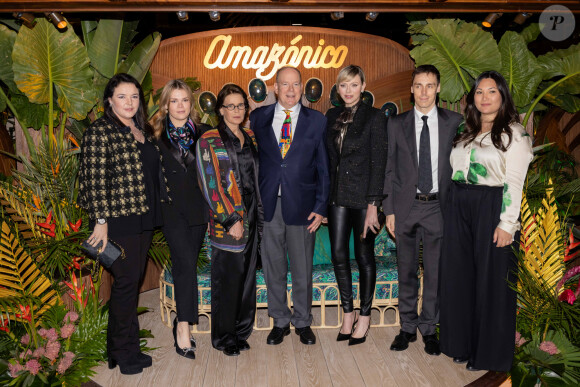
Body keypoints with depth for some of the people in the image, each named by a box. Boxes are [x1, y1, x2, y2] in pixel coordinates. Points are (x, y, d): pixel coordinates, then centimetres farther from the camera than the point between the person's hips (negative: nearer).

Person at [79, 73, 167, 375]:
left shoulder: (142, 131, 13)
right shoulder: (100, 132, -9)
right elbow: (95, 180, -13)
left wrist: (153, 214, 17)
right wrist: (101, 221, -16)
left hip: (144, 218, 7)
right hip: (119, 220, -7)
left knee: (133, 281, 13)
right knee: (125, 282, 0)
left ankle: (127, 348, 26)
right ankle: (123, 353, 18)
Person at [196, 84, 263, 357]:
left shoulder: (250, 138, 13)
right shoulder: (209, 141, -5)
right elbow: (210, 185, -11)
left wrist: (259, 214, 9)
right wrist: (231, 220, -15)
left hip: (252, 217, 6)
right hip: (226, 220, -5)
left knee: (247, 276, 11)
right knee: (227, 279, 2)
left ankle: (241, 332, 27)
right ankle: (224, 337, 19)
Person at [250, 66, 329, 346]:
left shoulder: (317, 121, 4)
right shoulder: (258, 118, 5)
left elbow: (323, 168, 3)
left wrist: (320, 206, -4)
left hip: (301, 205, -1)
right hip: (267, 204, 1)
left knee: (302, 269, 10)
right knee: (273, 268, 11)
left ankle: (302, 322, 30)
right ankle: (280, 321, 30)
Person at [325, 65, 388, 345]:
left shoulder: (374, 117, -5)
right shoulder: (332, 116, 10)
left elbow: (378, 162, -9)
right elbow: (328, 158, 11)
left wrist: (373, 204, -14)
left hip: (363, 196, -4)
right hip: (338, 195, 5)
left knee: (364, 256, 5)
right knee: (339, 255, 7)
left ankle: (364, 316, 21)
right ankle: (348, 312, 24)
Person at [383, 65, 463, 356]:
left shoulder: (454, 122, 3)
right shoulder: (397, 124, 5)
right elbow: (390, 169, 4)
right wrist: (389, 210, -1)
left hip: (438, 205, 0)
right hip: (406, 205, 1)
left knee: (435, 271, 7)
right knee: (406, 271, 10)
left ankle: (429, 329, 23)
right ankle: (408, 327, 25)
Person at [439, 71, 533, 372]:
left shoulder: (514, 133, -3)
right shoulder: (465, 132, 14)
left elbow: (514, 182, -10)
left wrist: (507, 223, -16)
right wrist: (452, 209, 8)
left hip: (492, 208, -6)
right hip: (459, 208, 6)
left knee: (491, 279, 3)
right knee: (458, 275, 10)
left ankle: (489, 353, 19)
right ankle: (462, 344, 27)